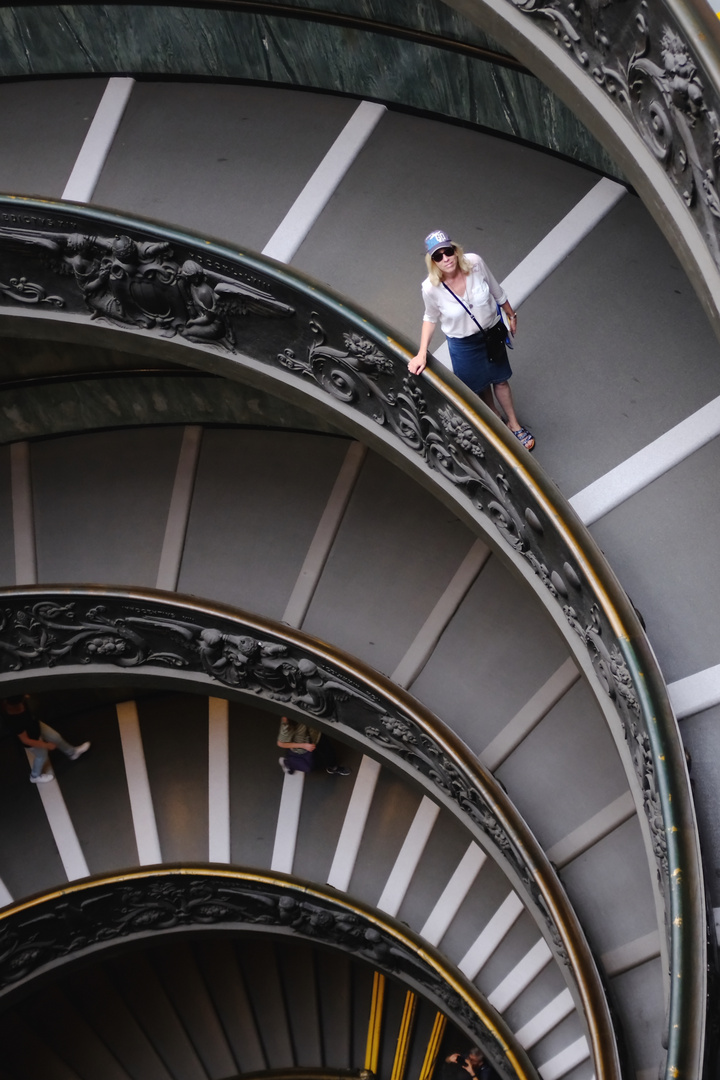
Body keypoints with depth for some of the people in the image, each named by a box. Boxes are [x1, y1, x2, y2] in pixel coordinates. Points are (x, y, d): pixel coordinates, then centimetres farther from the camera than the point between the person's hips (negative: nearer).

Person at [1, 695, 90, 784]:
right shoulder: (14, 722, -45)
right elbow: (25, 740, -29)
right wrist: (46, 745, -20)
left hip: (36, 726, 6)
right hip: (33, 739, -6)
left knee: (55, 737, 25)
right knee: (42, 756, 24)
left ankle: (72, 752, 55)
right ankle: (35, 776, 56)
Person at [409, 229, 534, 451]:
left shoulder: (474, 262, -25)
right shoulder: (431, 288, -28)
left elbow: (496, 291, -6)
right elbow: (431, 318, -8)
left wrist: (511, 315, 9)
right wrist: (422, 354, -13)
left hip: (492, 332, 1)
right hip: (463, 344, -1)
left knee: (500, 380, 21)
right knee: (480, 386, 21)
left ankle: (514, 424, 44)